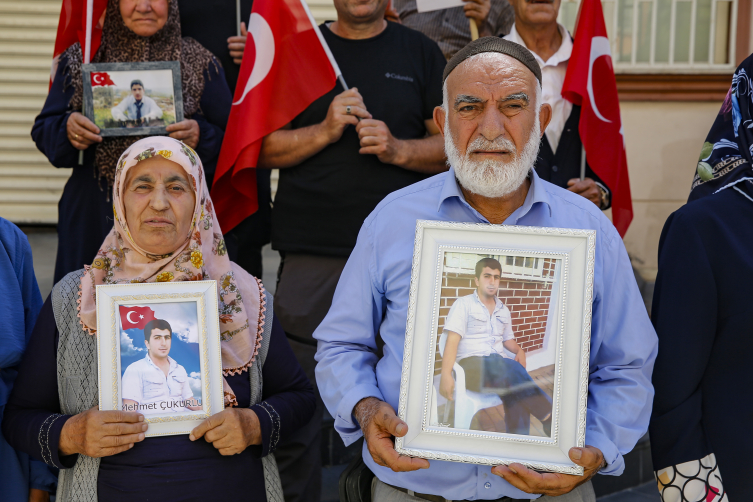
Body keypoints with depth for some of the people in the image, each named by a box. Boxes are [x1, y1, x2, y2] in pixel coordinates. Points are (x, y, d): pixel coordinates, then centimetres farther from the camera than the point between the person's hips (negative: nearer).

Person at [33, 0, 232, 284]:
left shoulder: (200, 65, 6)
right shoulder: (80, 59, 10)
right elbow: (42, 130, 11)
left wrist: (200, 137, -15)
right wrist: (67, 130, -10)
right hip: (94, 216, 1)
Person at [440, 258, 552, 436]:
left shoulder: (503, 310, 21)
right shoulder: (463, 304, 2)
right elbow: (452, 340, -8)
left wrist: (519, 351, 4)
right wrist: (446, 375, -21)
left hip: (499, 364, 5)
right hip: (471, 363, -5)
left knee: (515, 390, -32)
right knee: (512, 369, -35)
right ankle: (549, 417, -29)